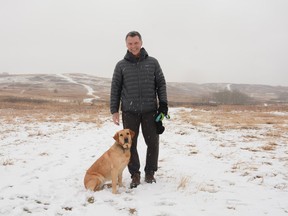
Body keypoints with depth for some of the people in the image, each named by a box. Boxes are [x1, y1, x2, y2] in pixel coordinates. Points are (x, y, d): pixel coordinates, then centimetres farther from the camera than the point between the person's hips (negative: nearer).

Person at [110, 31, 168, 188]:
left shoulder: (152, 62, 6)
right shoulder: (121, 65, 4)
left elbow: (161, 84, 8)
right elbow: (115, 89, 5)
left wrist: (163, 104, -2)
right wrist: (114, 110, 0)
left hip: (150, 111, 1)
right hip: (129, 112, 0)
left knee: (153, 143, 4)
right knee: (130, 144, 3)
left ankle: (150, 172, 22)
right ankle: (135, 175, 17)